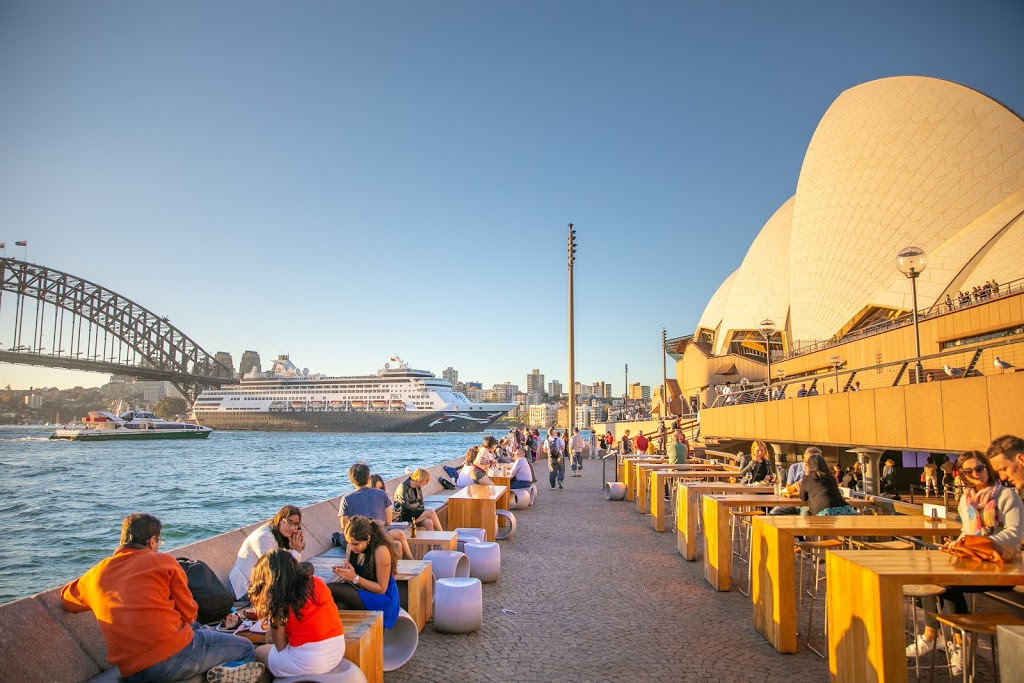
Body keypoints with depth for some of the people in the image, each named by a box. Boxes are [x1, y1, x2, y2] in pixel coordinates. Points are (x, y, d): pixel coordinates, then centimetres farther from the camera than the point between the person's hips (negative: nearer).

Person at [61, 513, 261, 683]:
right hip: (174, 654, -5)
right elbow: (189, 613, 1)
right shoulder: (163, 561, 0)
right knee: (246, 648, 11)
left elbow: (66, 600, 33)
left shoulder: (95, 574, 11)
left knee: (196, 629, 32)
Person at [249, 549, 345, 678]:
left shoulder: (279, 600, -10)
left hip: (307, 662, -6)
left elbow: (280, 646, -4)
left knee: (259, 652, 23)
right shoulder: (318, 582, 4)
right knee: (271, 634, 26)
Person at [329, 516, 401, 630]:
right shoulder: (351, 546, -1)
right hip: (361, 591, 6)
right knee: (338, 606, -31)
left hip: (383, 599, -6)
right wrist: (343, 571, -14)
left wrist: (355, 578, -25)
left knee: (329, 590, -22)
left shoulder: (381, 551, -20)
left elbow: (381, 589, -16)